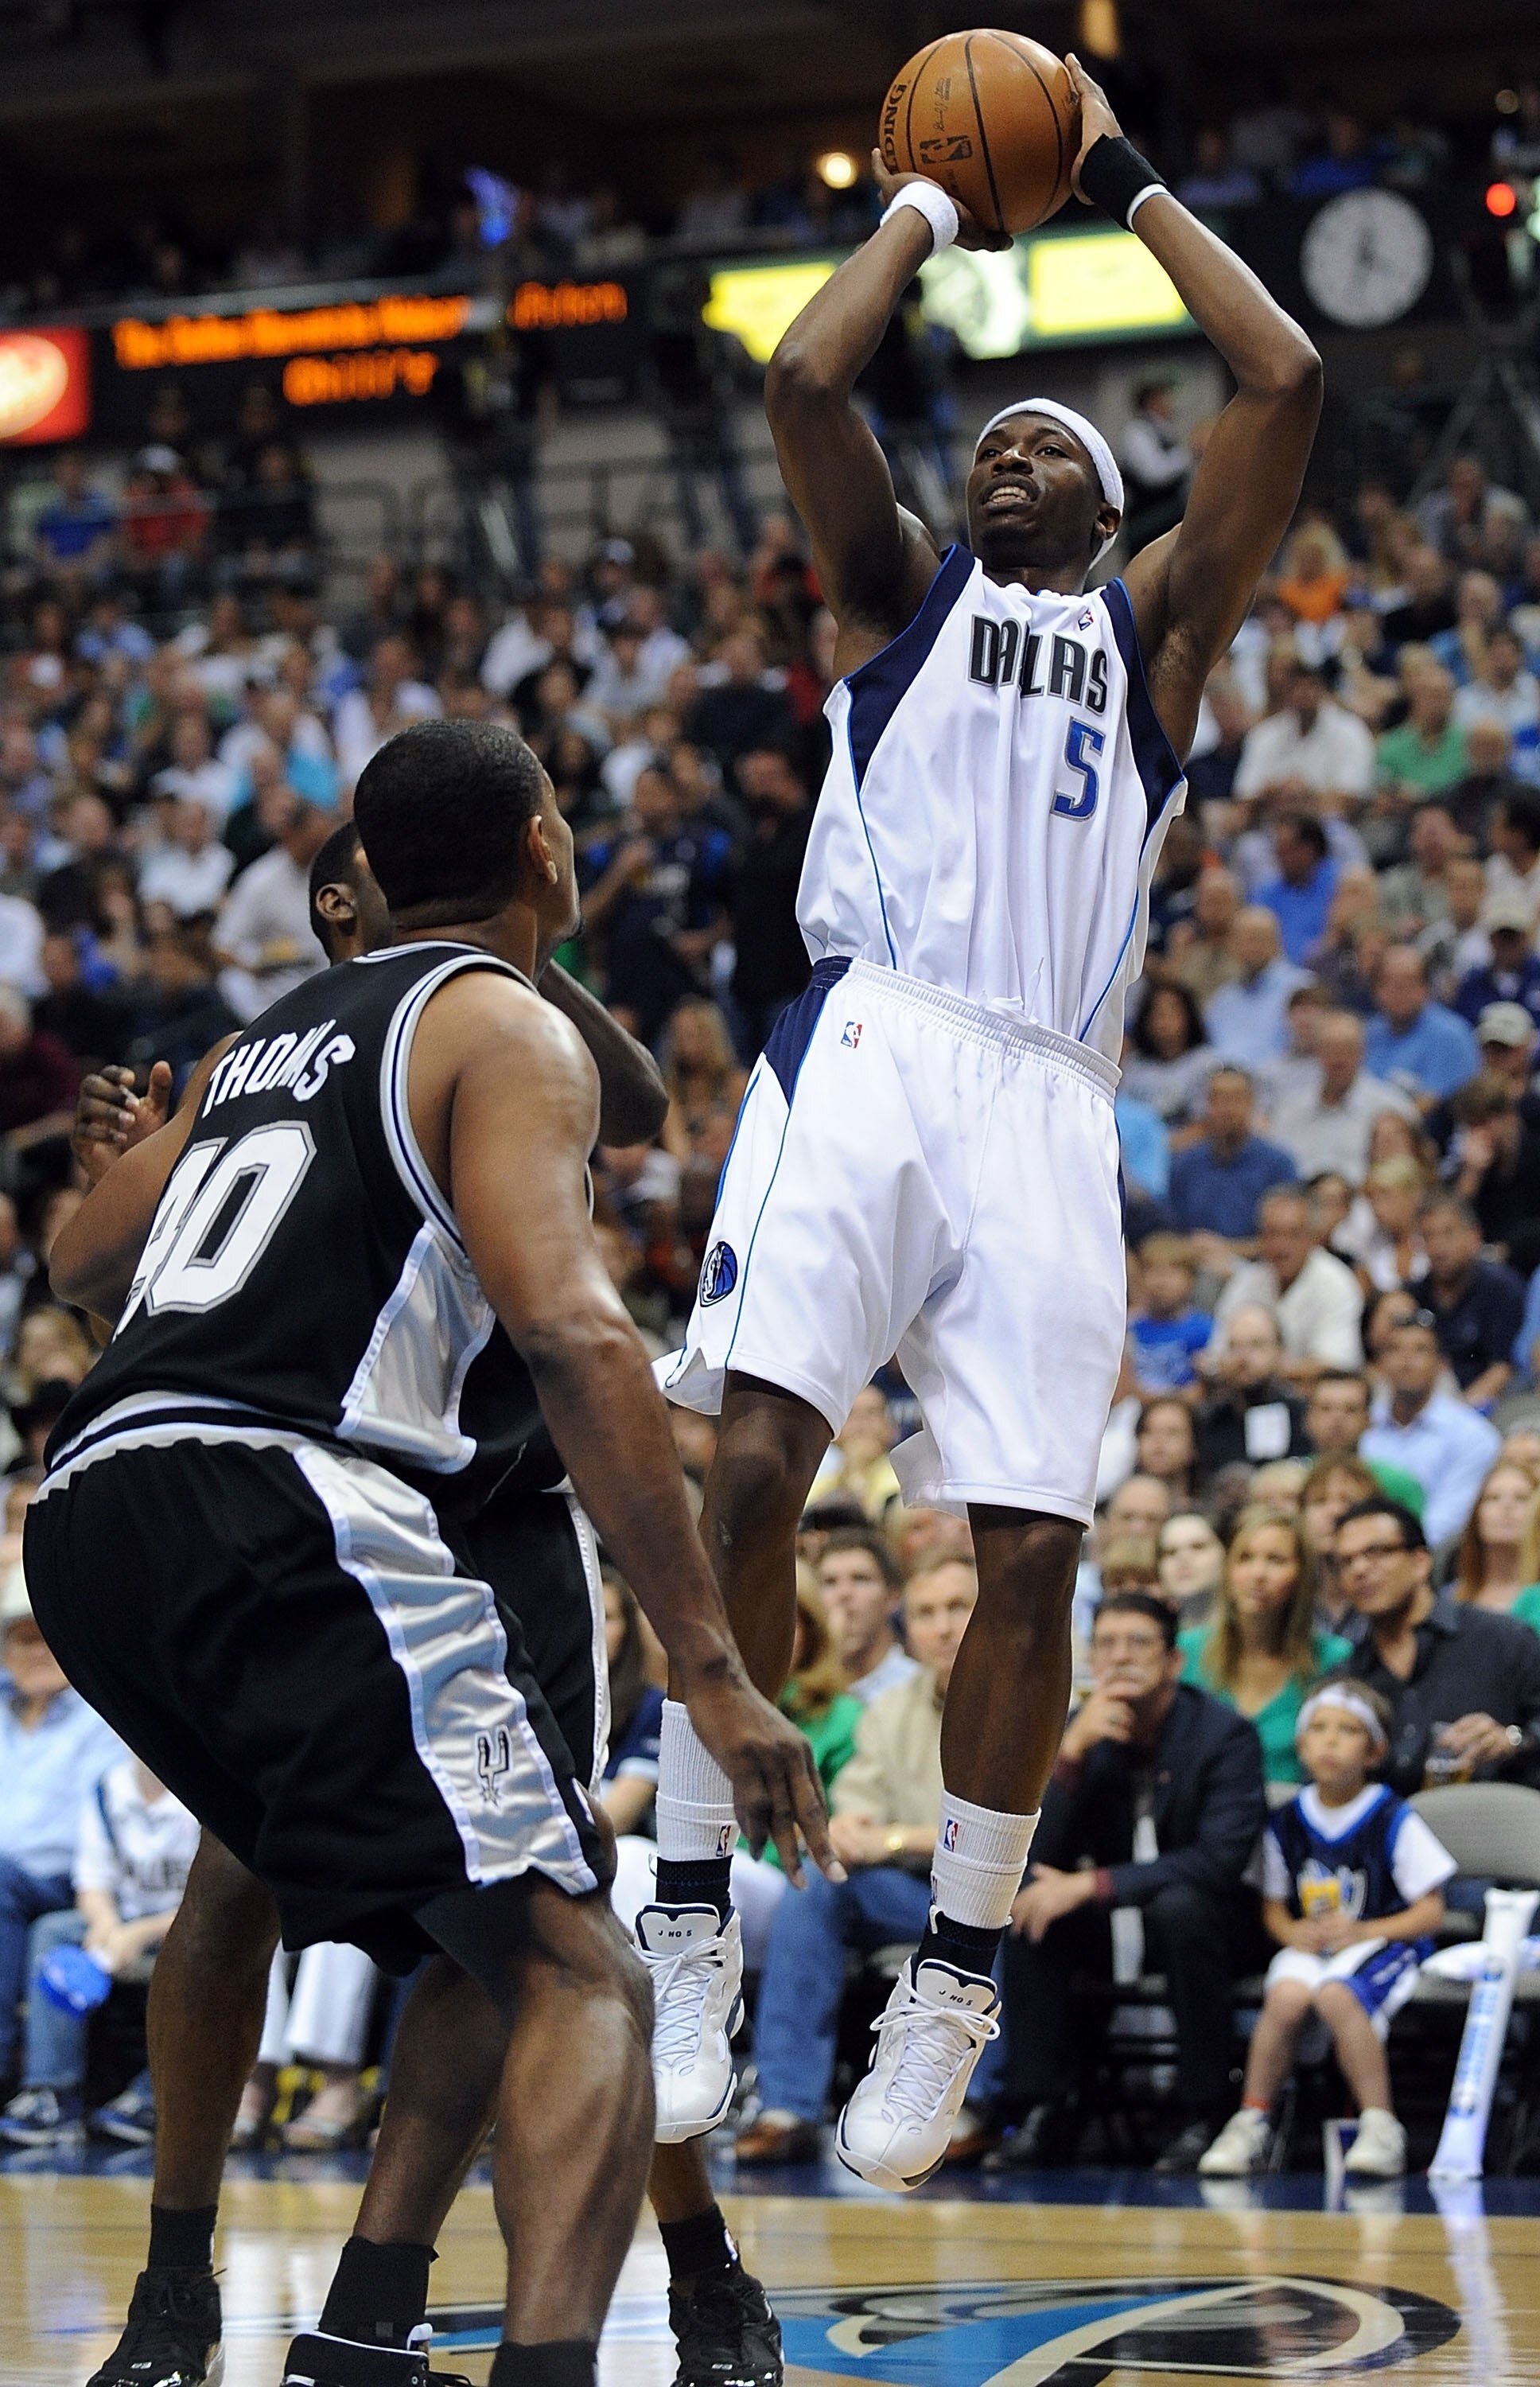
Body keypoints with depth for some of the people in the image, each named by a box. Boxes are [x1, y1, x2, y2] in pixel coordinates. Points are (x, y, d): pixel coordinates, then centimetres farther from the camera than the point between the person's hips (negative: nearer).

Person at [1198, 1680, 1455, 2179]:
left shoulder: (1394, 1820, -5)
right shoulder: (1286, 1823, 7)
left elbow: (1430, 1912, -4)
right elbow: (1273, 1907, 15)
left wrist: (1362, 1932, -16)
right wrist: (1292, 1931, -8)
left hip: (1383, 1944, -3)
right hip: (1309, 1947, 3)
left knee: (1335, 1994, -36)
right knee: (1286, 1994, -31)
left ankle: (1380, 2128, -27)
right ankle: (1251, 2122, -17)